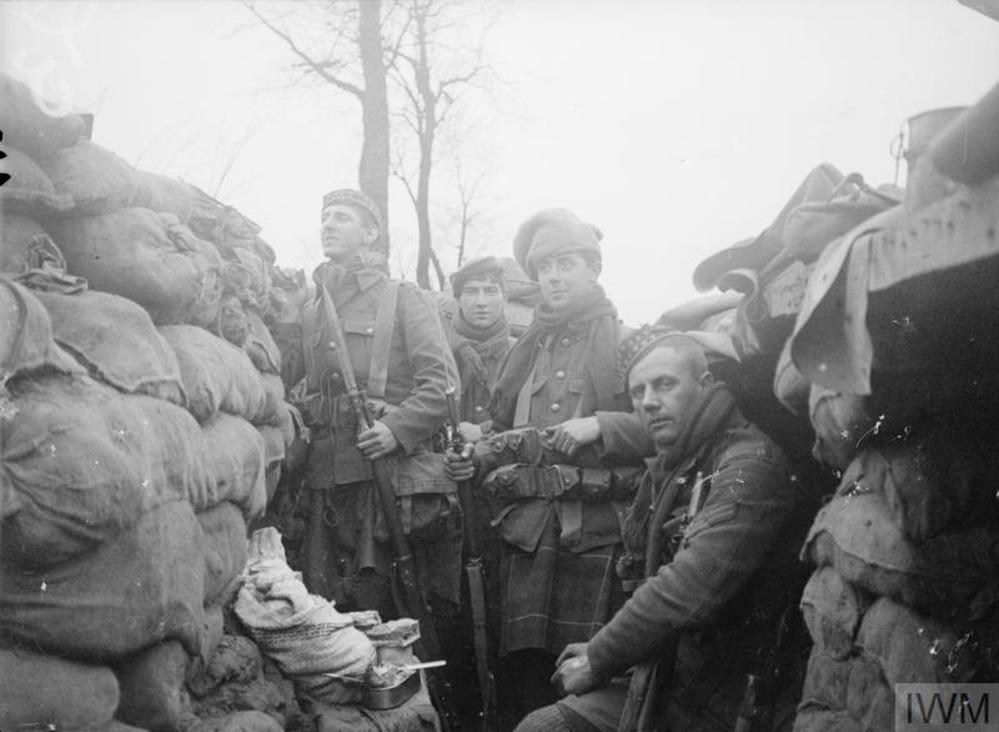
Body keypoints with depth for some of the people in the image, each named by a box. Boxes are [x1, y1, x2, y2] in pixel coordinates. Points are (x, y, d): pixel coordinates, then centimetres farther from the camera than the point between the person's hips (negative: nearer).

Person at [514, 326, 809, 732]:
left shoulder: (751, 463, -19)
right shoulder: (670, 468, 13)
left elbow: (689, 594, -27)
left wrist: (598, 662, -15)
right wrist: (603, 648, 4)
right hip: (661, 682, 8)